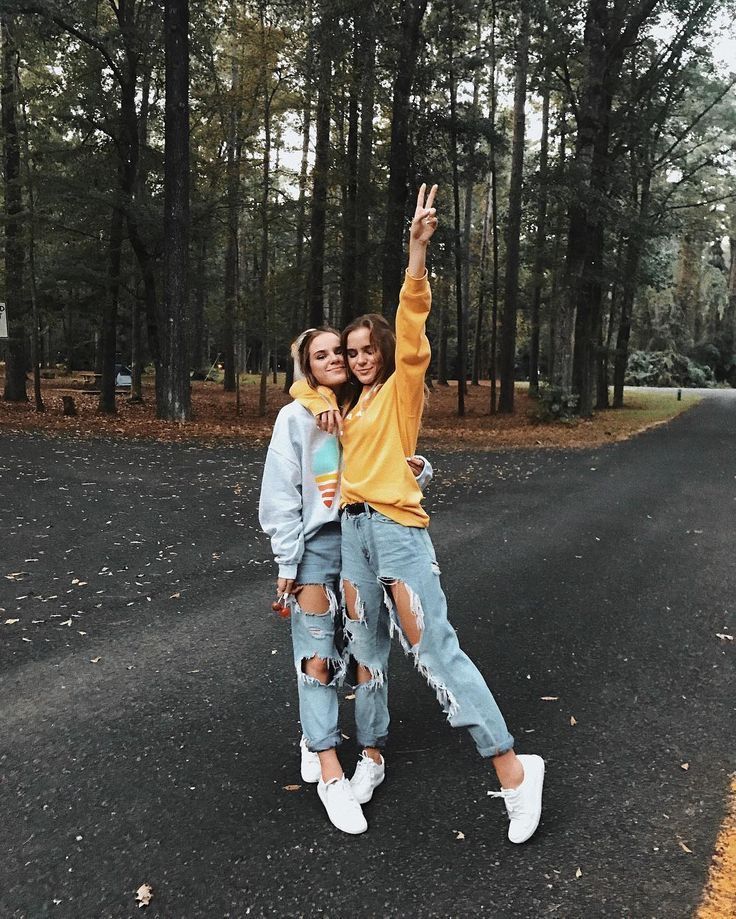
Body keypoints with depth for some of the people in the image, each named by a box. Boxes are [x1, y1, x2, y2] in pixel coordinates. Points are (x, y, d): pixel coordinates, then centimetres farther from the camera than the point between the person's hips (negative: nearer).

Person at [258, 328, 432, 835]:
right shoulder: (295, 419, -3)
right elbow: (281, 496, -5)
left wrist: (419, 468, -13)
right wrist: (287, 565, -8)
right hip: (316, 545, -3)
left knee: (347, 653, 11)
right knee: (317, 659, -5)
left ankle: (315, 735, 33)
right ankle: (331, 773, 2)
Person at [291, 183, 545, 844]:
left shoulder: (402, 388, 0)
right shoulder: (352, 402, 17)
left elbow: (412, 327, -15)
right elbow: (303, 386, 31)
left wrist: (418, 248, -27)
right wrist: (318, 405, 6)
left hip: (398, 529, -7)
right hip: (352, 529, 7)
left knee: (436, 651, -9)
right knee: (367, 651, 15)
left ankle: (513, 770, -2)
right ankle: (371, 755, 30)